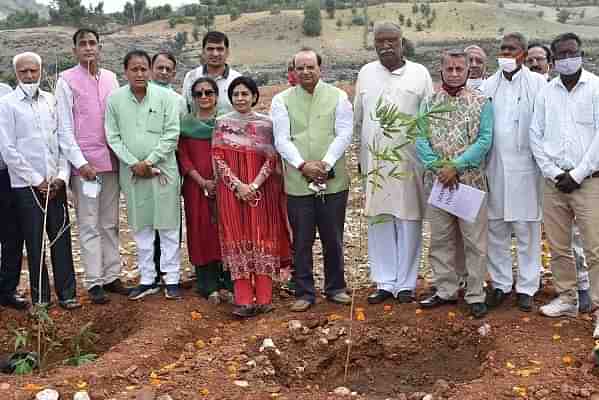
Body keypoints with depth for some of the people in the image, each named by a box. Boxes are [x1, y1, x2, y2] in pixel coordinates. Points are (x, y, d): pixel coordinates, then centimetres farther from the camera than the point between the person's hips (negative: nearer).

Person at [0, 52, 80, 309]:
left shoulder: (51, 100, 9)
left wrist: (61, 176, -3)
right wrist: (36, 180, -9)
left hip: (55, 183, 3)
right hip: (26, 185, -3)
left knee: (61, 238, 4)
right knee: (34, 242, 3)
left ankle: (67, 293, 11)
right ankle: (40, 296, 14)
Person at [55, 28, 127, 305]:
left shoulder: (110, 78, 10)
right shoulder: (67, 80, -2)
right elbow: (64, 128, -5)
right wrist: (81, 162, -11)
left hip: (111, 160, 4)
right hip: (84, 163, -4)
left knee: (110, 223, 9)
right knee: (89, 225, 0)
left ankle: (111, 275, 17)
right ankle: (94, 282, 6)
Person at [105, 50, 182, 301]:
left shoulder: (165, 97, -3)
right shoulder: (115, 99, 2)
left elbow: (172, 134, -6)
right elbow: (113, 137, 2)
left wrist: (150, 161, -12)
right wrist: (134, 163, -8)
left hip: (163, 170, -2)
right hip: (131, 172, 2)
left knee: (168, 225, 3)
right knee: (140, 227, 9)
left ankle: (172, 278, 12)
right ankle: (147, 279, 19)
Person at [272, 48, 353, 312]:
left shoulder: (338, 97, 6)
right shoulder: (282, 100, 6)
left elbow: (344, 135, -2)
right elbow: (282, 140, -2)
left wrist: (325, 164, -13)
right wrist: (303, 165, -16)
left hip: (334, 181, 0)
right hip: (297, 183, 0)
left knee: (333, 239, 10)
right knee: (301, 241, 5)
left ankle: (335, 288, 26)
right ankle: (304, 293, 17)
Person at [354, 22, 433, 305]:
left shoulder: (419, 73, 3)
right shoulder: (366, 73, 9)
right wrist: (361, 156, 13)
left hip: (409, 160, -2)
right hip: (374, 160, 2)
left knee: (408, 221, 1)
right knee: (379, 221, 5)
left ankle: (405, 283, 12)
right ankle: (384, 282, 14)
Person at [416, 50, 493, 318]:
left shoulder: (481, 102, 2)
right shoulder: (429, 103, 9)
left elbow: (484, 140, -7)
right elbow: (421, 140, 0)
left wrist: (456, 166, -16)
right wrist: (438, 167, -14)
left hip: (471, 179, -2)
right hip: (436, 181, 3)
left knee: (475, 240, 1)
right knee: (440, 239, 9)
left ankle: (475, 295, 11)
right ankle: (446, 290, 21)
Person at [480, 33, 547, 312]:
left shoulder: (537, 83, -1)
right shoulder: (488, 85, 9)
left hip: (525, 166, -3)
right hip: (494, 166, 3)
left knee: (527, 230, 3)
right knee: (495, 228, 8)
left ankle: (526, 287, 14)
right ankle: (500, 283, 20)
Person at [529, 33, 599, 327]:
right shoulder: (546, 93, 10)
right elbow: (536, 136, 8)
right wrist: (554, 172, -3)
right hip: (554, 181, 4)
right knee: (558, 247, 11)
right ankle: (566, 298, 25)